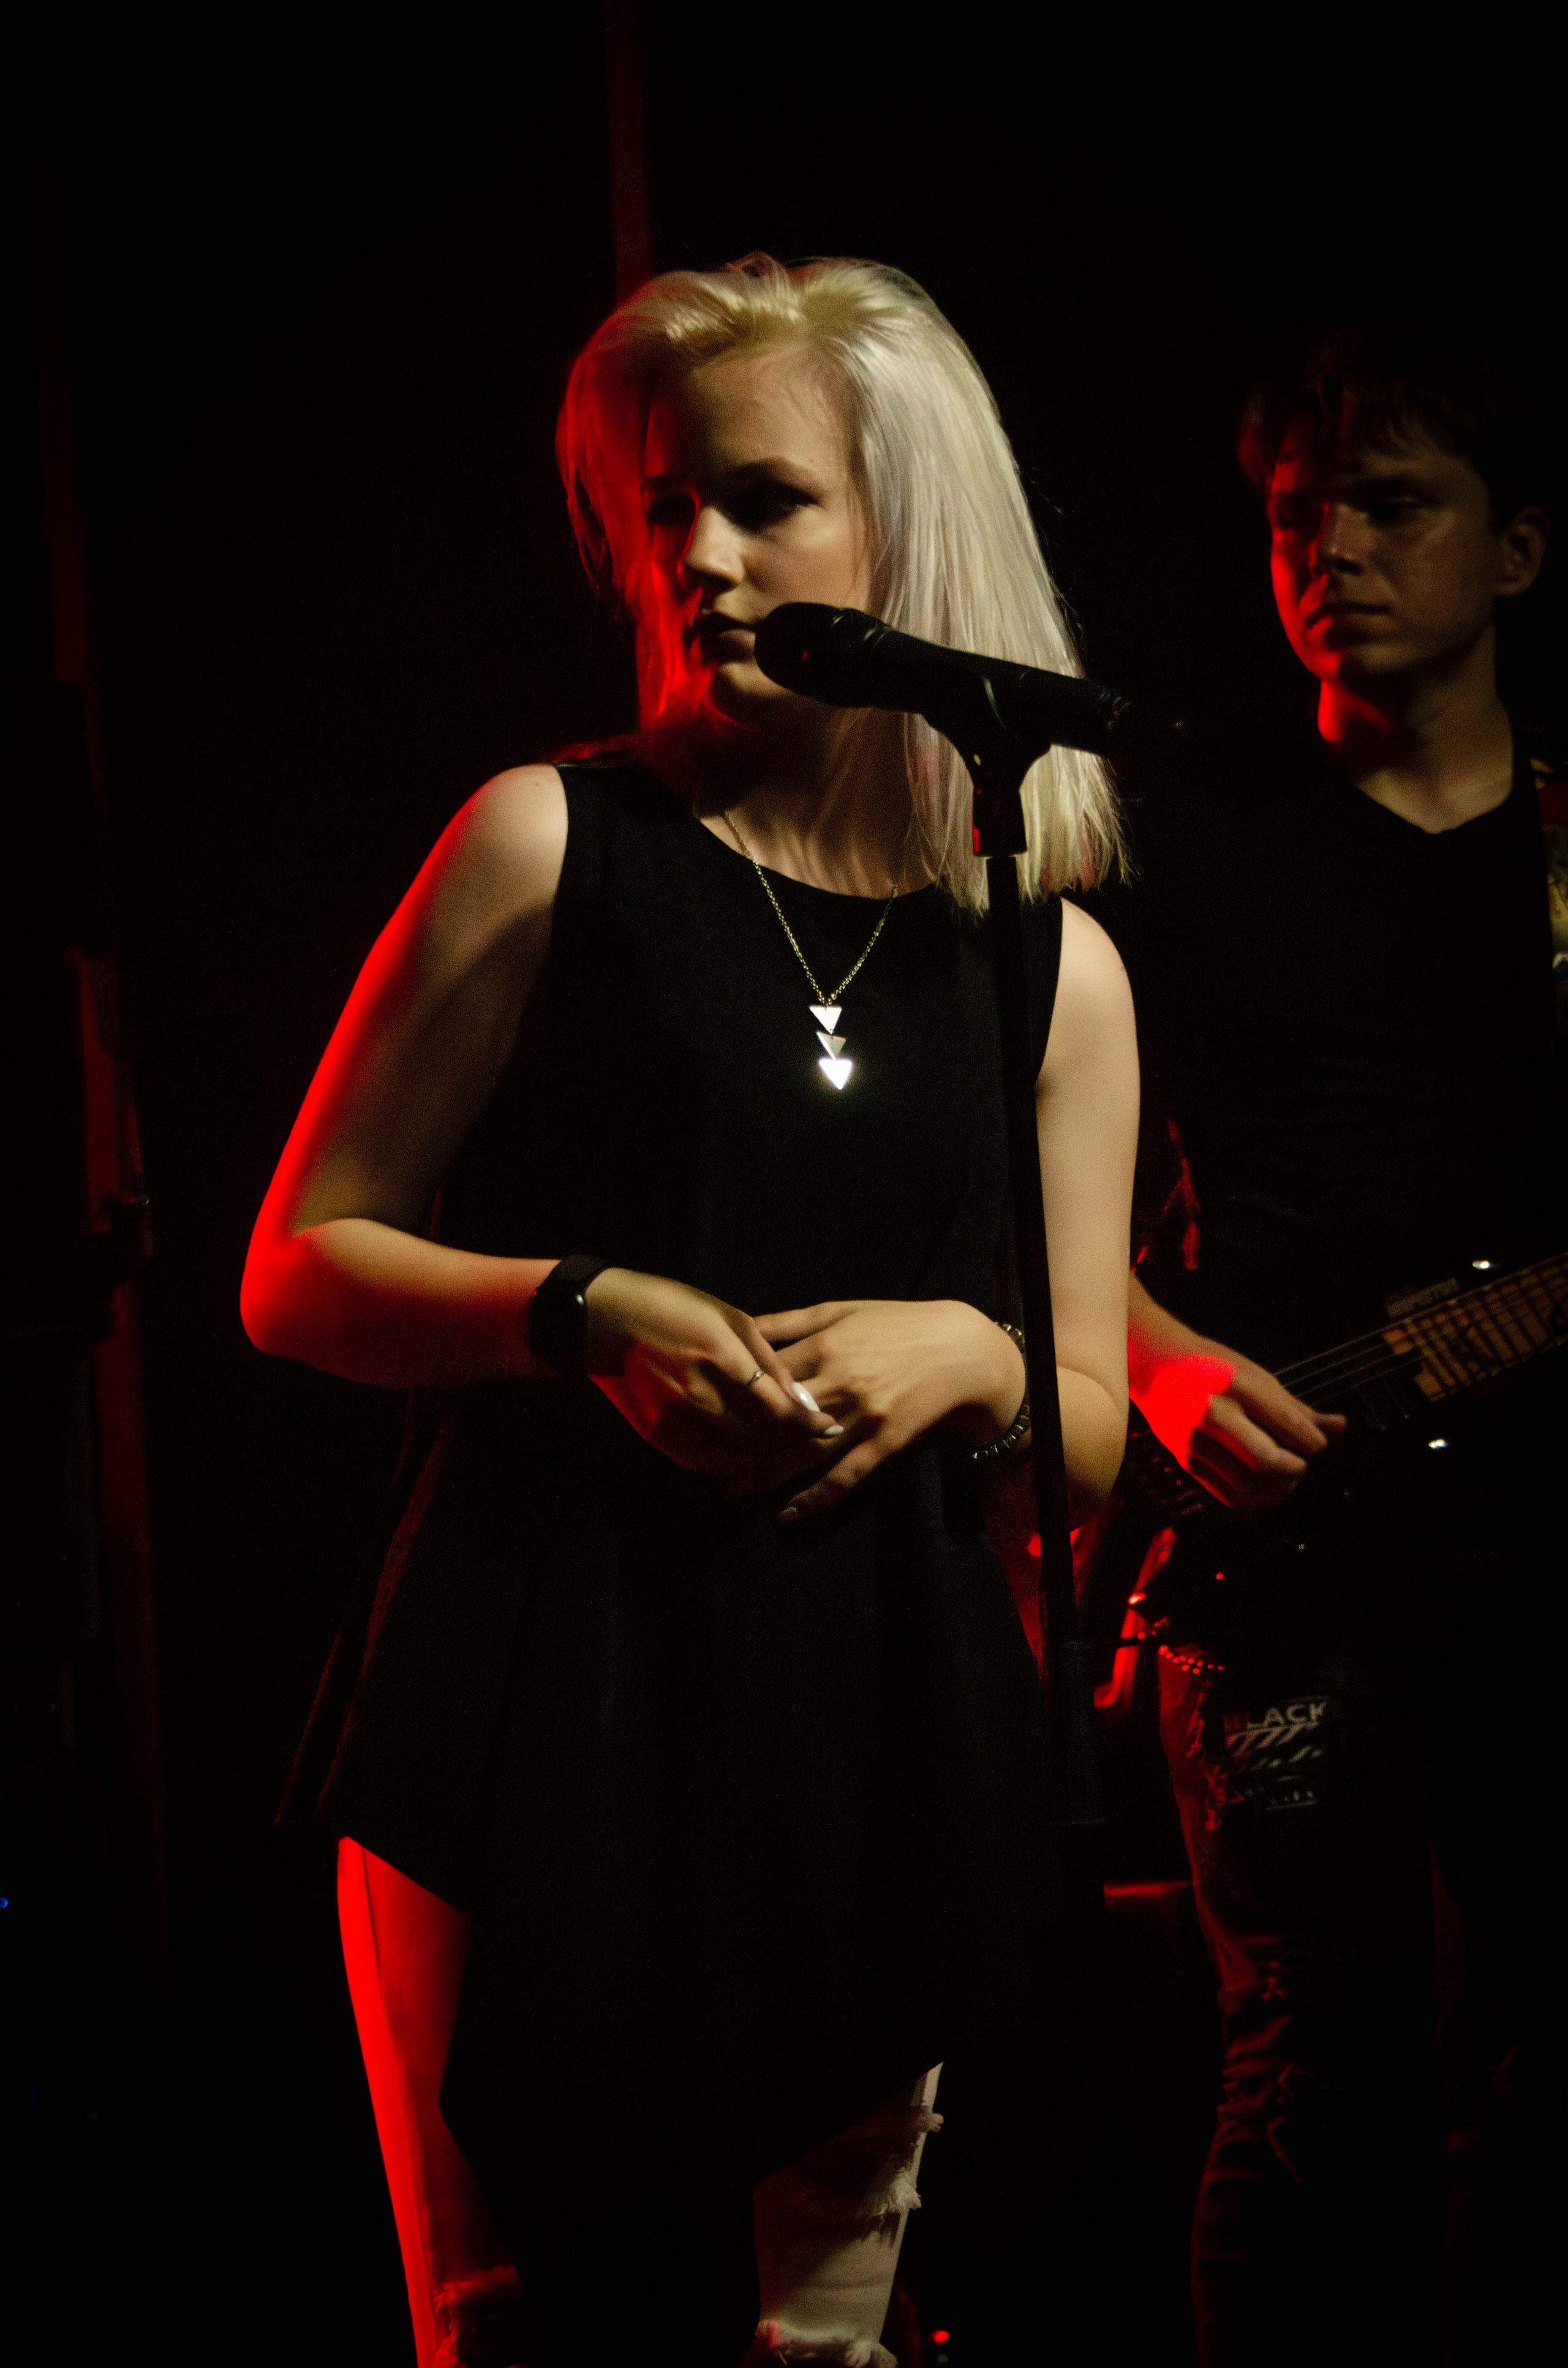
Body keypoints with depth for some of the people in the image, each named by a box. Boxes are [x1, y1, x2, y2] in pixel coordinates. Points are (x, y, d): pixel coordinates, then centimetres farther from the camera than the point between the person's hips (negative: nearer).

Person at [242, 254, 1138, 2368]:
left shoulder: (1054, 974, 9)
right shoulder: (551, 846, 2)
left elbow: (1091, 1440, 14)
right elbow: (296, 1273, 3)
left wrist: (965, 1357, -9)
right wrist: (585, 1314, -14)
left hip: (874, 1752, 3)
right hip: (540, 1730, -3)